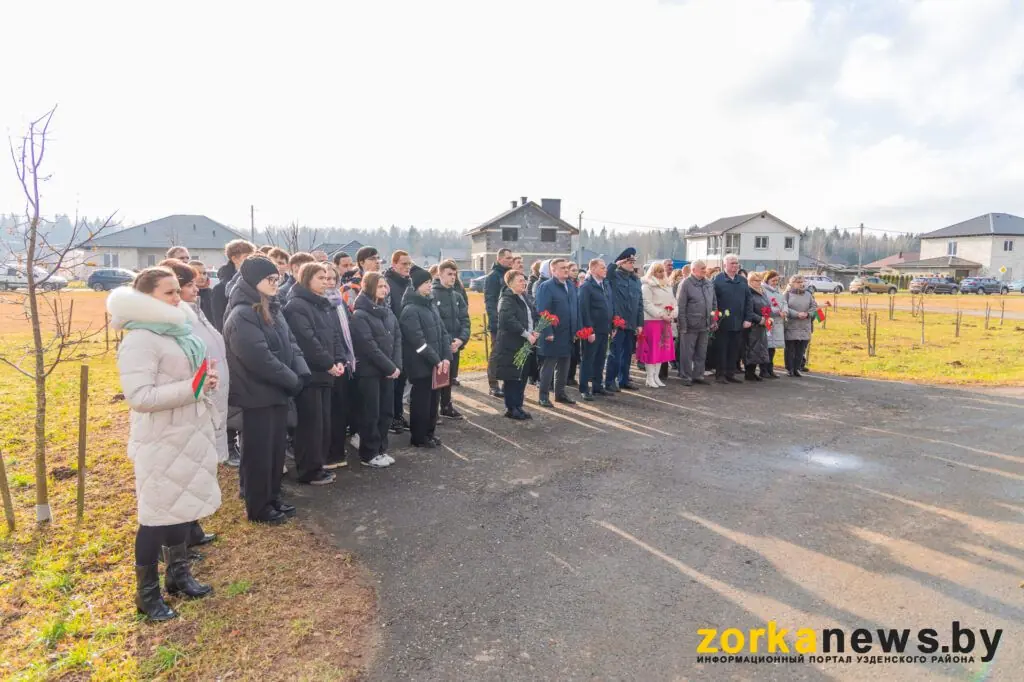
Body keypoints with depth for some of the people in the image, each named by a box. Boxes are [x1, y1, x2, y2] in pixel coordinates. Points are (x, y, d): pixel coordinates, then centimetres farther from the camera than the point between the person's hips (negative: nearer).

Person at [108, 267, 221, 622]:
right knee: (158, 514, 4)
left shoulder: (177, 330, 10)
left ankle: (178, 574, 35)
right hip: (162, 442, -8)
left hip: (188, 434, 8)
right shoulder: (140, 340, -18)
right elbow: (140, 396, -25)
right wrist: (193, 387, -27)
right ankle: (147, 593, 21)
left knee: (183, 507, 18)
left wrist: (208, 379, 1)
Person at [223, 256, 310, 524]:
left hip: (278, 391, 9)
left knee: (277, 448, 17)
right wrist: (292, 380, -16)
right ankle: (258, 508, 18)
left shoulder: (273, 309, 11)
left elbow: (290, 342, 10)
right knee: (259, 452, 4)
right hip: (258, 395, -9)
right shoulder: (242, 315, -18)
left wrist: (301, 373, -6)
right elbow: (259, 358, -25)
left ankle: (273, 498, 31)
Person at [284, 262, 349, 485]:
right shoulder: (296, 306, -11)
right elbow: (307, 340, -20)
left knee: (324, 421, 12)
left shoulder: (326, 305, 17)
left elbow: (336, 335, 14)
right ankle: (308, 471, 8)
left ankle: (319, 465, 23)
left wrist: (339, 361, -1)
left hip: (325, 373, 8)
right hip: (308, 373, -8)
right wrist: (329, 364, -16)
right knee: (311, 422, -3)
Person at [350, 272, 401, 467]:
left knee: (386, 411, 10)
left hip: (387, 370, 7)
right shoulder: (360, 315, -11)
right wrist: (390, 367, -15)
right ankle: (368, 454, 12)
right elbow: (369, 346, -17)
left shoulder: (387, 311, 10)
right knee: (371, 414, 1)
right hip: (369, 371, -6)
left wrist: (397, 365, -5)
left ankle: (381, 449, 23)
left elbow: (397, 338, 8)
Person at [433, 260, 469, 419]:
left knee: (450, 377, 16)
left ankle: (446, 406, 30)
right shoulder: (432, 294, -10)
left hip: (455, 345, 6)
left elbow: (465, 319, 8)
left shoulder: (457, 296, 11)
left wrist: (461, 339, -8)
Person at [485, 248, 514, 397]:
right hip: (499, 323, -7)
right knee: (496, 354, 0)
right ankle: (493, 386, 6)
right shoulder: (493, 276, -7)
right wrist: (495, 321, -21)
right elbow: (489, 301, -14)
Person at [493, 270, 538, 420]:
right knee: (511, 378, 0)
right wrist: (526, 334, -24)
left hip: (525, 344, 8)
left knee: (522, 377, 13)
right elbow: (508, 320, -26)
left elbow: (533, 316, 17)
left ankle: (518, 406, 23)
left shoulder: (524, 297, 14)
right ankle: (510, 408, 10)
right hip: (511, 345, -8)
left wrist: (535, 331, -3)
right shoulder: (507, 299, -13)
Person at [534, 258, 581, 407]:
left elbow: (577, 308, 15)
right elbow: (542, 312, -16)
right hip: (553, 335, -7)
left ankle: (560, 393, 26)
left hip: (568, 334, 7)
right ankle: (544, 396, 8)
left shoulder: (571, 286, 12)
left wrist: (577, 329, 9)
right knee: (548, 365, 0)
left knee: (564, 365, 14)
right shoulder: (546, 287, -11)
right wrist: (548, 332, -20)